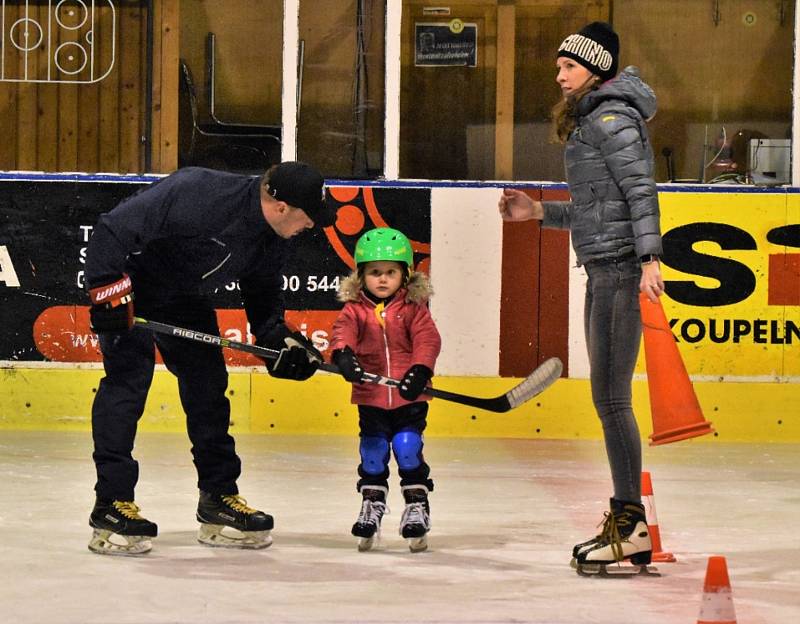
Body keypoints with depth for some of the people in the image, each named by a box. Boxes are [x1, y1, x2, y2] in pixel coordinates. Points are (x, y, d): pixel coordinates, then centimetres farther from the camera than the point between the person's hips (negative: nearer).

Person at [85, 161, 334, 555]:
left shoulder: (277, 237, -10)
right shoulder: (196, 195, -36)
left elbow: (262, 291, 9)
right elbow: (111, 230, -33)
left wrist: (278, 337, -5)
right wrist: (107, 291, -35)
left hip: (185, 300, 8)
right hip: (128, 286, -8)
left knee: (208, 386, 6)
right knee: (128, 379, -17)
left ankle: (219, 499, 14)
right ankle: (111, 506, -15)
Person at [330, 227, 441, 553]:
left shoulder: (413, 308, -1)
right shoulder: (355, 309, 1)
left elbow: (427, 339, -11)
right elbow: (343, 331, -16)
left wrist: (420, 370, -29)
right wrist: (343, 354, -39)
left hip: (409, 397, -2)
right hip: (371, 396, 2)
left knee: (408, 449, -7)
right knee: (373, 452, 6)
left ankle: (417, 506, 5)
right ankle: (372, 505, 20)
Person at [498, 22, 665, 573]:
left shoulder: (611, 117, -9)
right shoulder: (590, 120, 21)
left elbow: (641, 190, -18)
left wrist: (650, 259, -26)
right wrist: (540, 211, 18)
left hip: (621, 269, -11)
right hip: (605, 270, 11)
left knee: (611, 397, -10)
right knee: (609, 398, 11)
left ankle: (632, 528, -8)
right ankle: (624, 518, 16)